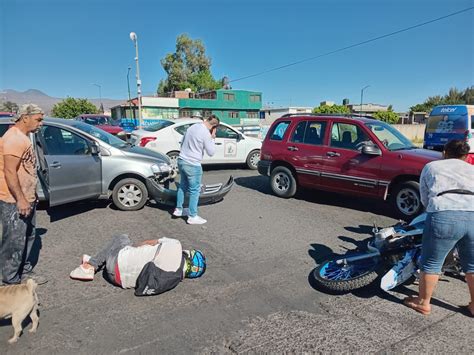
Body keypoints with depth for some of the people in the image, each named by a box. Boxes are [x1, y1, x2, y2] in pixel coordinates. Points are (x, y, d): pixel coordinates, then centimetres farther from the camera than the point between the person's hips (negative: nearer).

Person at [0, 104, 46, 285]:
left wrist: (30, 197, 21)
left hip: (26, 199, 10)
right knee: (15, 242, 0)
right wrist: (20, 199, -23)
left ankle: (24, 271, 34)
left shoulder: (23, 137, 14)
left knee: (28, 237, 19)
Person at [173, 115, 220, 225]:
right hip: (193, 165, -8)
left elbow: (182, 143, 17)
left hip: (181, 161, 8)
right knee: (194, 190, 3)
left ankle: (178, 209, 33)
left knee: (182, 186, 22)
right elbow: (211, 152, -10)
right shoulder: (206, 133, -17)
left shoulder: (192, 127, 8)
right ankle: (192, 216, 11)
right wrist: (212, 138, -2)